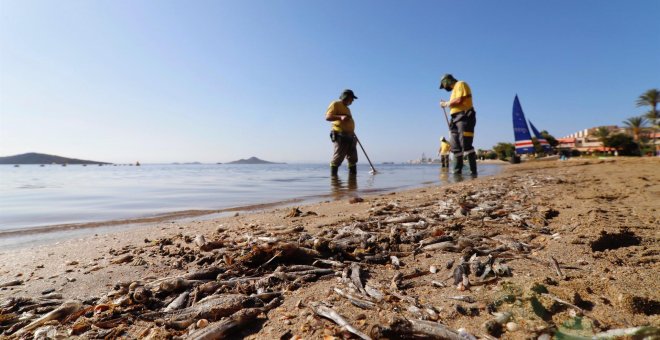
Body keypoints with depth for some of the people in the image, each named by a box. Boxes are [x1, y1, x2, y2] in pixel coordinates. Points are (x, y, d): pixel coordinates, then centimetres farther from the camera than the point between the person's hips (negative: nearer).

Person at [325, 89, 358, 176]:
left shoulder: (347, 108, 28)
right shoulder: (335, 104, 0)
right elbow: (328, 117, -14)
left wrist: (353, 136, 28)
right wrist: (340, 117, -29)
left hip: (350, 136, 9)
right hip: (340, 136, -9)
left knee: (353, 159, 8)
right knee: (337, 158, -13)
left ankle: (353, 175, 14)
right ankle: (333, 176, -9)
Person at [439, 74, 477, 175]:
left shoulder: (460, 84, 1)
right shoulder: (454, 90, 27)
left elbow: (459, 100, -13)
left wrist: (446, 103, -2)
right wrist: (446, 104, 9)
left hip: (464, 118, -9)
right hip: (456, 119, 9)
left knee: (466, 145, -16)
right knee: (456, 148, 5)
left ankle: (473, 172, -16)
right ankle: (457, 172, 7)